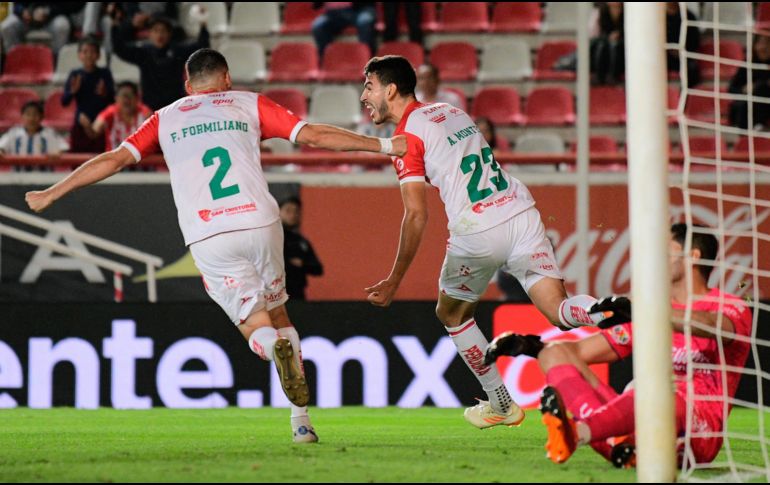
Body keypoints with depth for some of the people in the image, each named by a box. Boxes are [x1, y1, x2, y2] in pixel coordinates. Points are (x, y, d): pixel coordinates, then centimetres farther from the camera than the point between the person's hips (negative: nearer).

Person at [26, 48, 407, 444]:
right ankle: (301, 420, 8)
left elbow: (116, 159, 12)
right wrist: (384, 145, 15)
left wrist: (51, 194, 19)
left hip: (208, 239, 0)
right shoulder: (249, 105, 16)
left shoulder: (165, 119, 19)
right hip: (259, 222, 0)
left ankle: (278, 350, -34)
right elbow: (313, 135, 10)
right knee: (277, 313, 18)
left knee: (256, 326, 5)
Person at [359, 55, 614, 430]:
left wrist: (393, 282, -3)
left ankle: (501, 405, 20)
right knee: (559, 311, -2)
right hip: (521, 212, 6)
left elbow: (416, 216, -8)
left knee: (451, 314, 19)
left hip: (478, 232, -6)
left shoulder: (407, 135, -2)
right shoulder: (452, 111, 20)